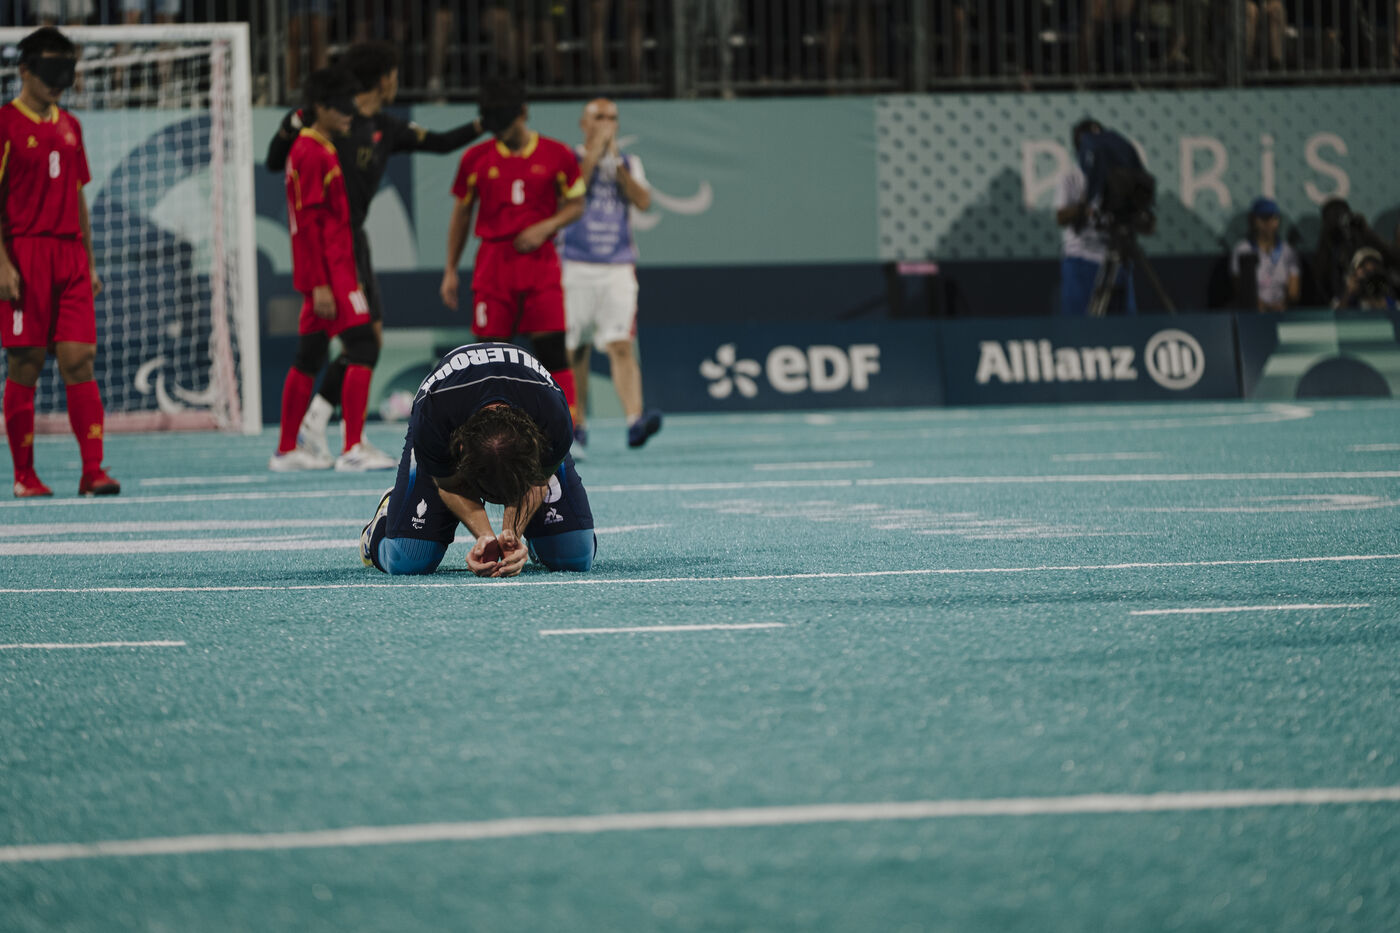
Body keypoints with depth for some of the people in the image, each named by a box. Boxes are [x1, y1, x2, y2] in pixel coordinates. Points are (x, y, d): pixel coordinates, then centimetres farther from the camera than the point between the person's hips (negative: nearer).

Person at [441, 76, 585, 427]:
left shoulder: (557, 155, 2)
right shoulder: (476, 158, 5)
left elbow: (576, 205, 10)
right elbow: (461, 216, 13)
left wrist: (546, 227, -9)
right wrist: (450, 271, 10)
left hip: (540, 260, -1)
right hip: (492, 262, 1)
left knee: (552, 349, -7)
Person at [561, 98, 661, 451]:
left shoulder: (629, 163, 13)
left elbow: (643, 201, -3)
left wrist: (616, 164, -8)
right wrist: (593, 156, -12)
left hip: (618, 268, 1)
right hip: (576, 266, -1)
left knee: (621, 346, -13)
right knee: (574, 349, 5)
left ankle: (634, 421, -26)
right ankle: (577, 424, 19)